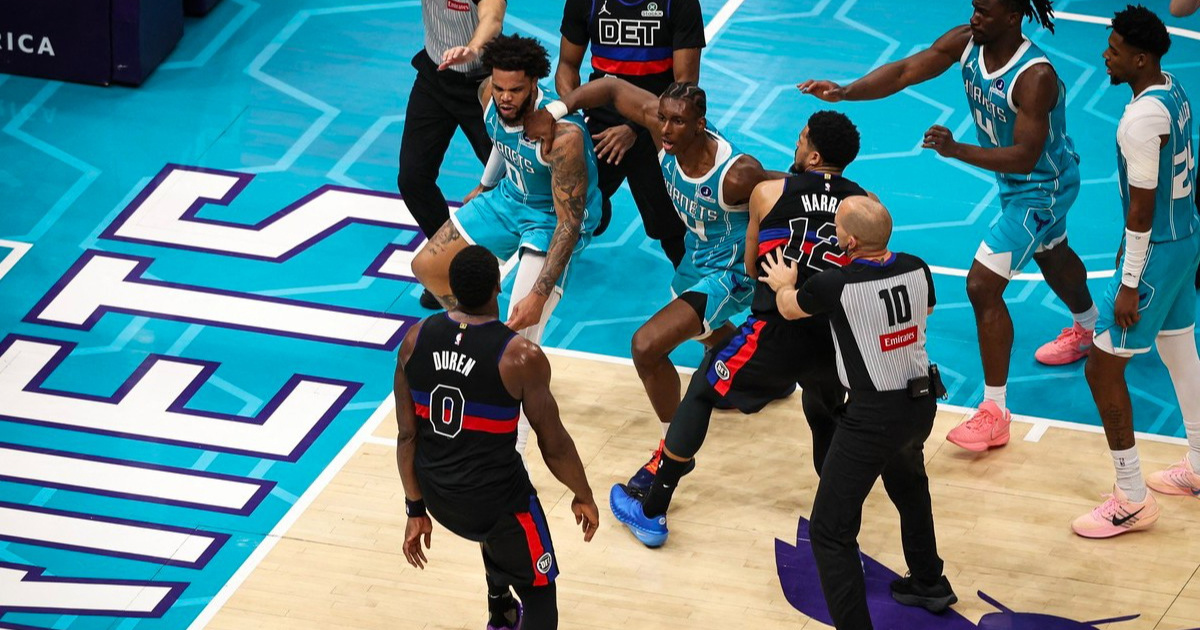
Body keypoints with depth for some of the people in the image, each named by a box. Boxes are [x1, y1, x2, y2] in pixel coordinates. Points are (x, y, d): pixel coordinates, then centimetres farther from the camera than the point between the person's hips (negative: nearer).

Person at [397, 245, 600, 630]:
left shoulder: (416, 340, -8)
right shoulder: (521, 358, -21)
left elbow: (407, 435, -1)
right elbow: (554, 445, -10)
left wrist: (416, 510, 10)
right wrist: (583, 496, 8)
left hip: (437, 496, 6)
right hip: (495, 499, -5)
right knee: (539, 592, 16)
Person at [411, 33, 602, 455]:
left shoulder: (561, 135, -38)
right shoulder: (490, 97, -16)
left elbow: (569, 223, -33)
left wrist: (539, 295, -37)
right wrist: (485, 186, 26)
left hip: (555, 218, -8)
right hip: (509, 198, 8)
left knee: (520, 336, -22)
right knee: (427, 267, 14)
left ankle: (511, 455, -19)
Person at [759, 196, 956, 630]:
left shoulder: (836, 285, -22)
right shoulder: (916, 270, -6)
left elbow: (788, 308, 1)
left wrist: (784, 284, 24)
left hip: (873, 415, -7)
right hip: (922, 403, 7)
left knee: (830, 532, -1)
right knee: (909, 488, 37)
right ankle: (929, 584, 52)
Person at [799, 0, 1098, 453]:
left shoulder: (1035, 78, -37)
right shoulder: (966, 42, -16)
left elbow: (1024, 158, -37)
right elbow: (905, 71, -22)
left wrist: (956, 150, -48)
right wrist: (844, 92, -37)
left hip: (1041, 188, -9)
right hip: (1014, 180, 9)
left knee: (983, 285, -15)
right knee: (1051, 257, 34)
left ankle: (995, 415, -7)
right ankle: (1087, 330, 66)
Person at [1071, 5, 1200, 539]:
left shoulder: (1143, 117, -26)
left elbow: (1141, 207, -24)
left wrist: (1130, 284, -19)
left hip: (1157, 252, -10)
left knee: (1102, 369, -2)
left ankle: (1132, 502, 4)